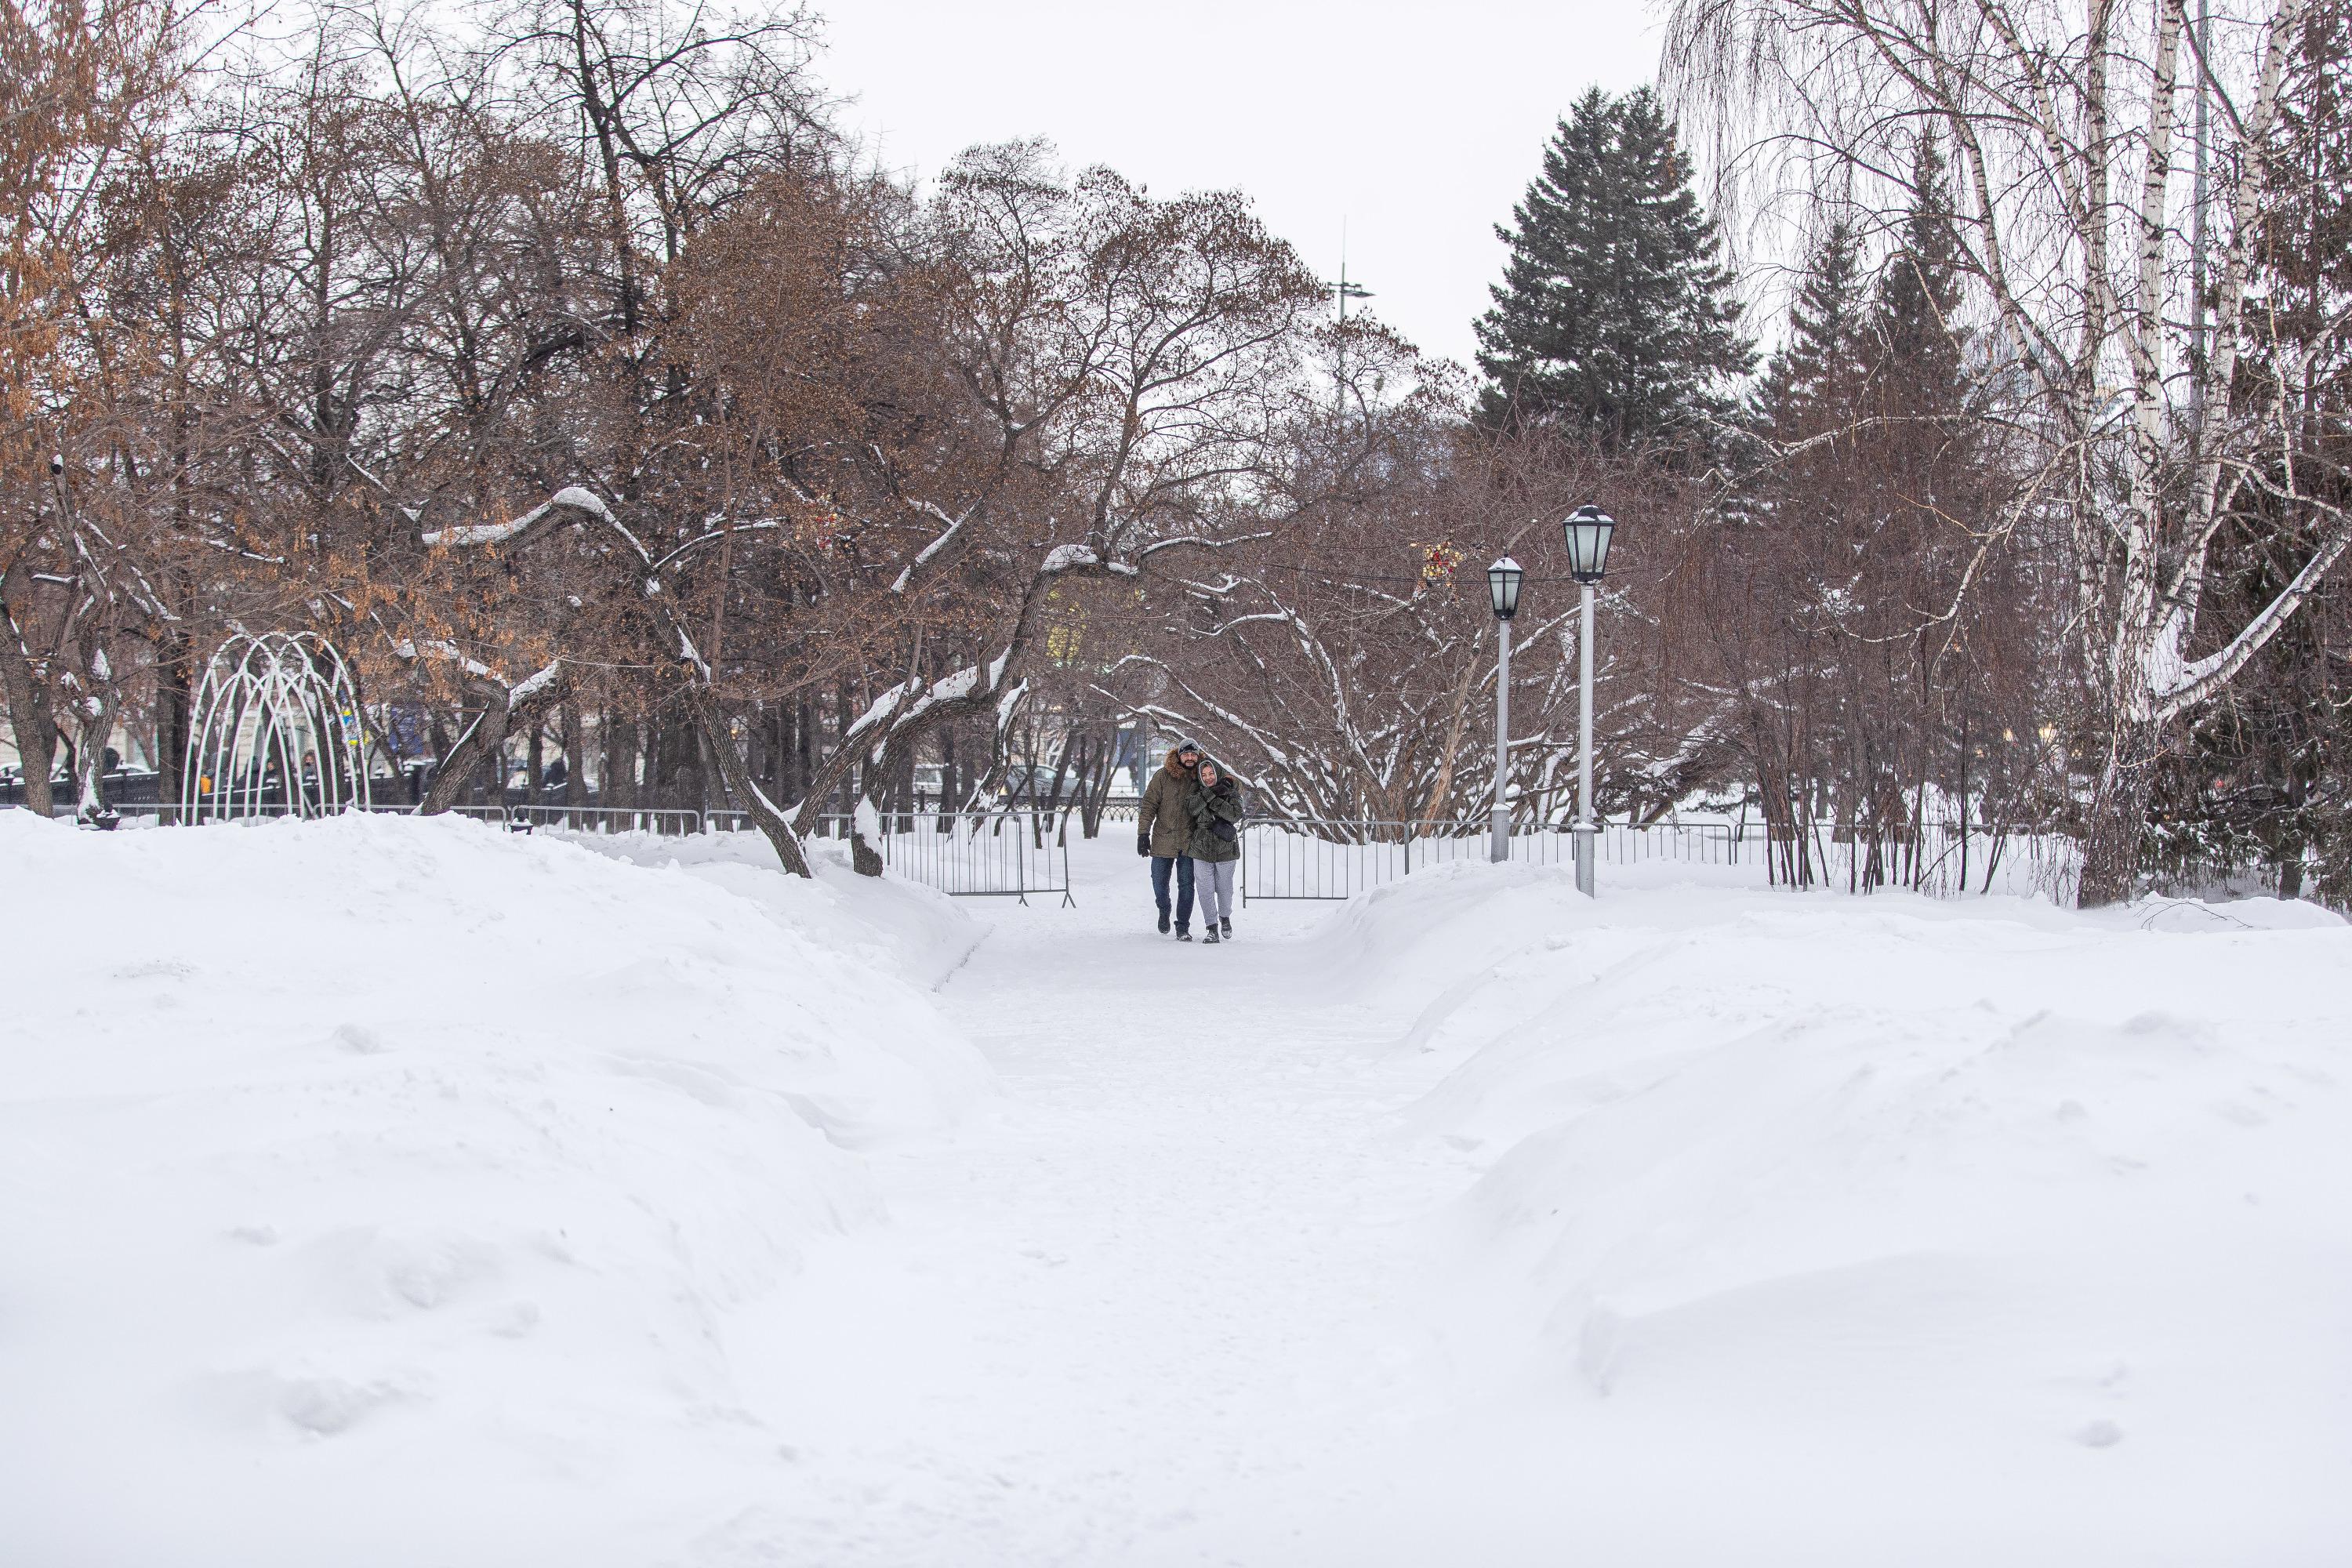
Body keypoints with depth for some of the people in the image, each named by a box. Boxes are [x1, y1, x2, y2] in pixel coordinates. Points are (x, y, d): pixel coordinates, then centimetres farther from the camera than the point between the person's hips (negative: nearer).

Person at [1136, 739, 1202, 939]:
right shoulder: (1163, 776, -5)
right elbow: (1149, 805, -4)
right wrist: (1143, 833, -11)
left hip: (1189, 843, 0)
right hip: (1163, 840, 0)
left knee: (1186, 885, -1)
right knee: (1159, 883, 9)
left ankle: (1183, 927, 6)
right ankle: (1164, 911, 37)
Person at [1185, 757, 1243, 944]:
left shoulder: (1231, 791, -2)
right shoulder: (1196, 791, 1)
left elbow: (1235, 815, -16)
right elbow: (1191, 809, -18)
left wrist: (1214, 802, -21)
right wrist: (1212, 793, -24)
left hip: (1226, 849, -1)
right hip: (1202, 849, 1)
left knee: (1224, 889, 11)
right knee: (1206, 890, -1)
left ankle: (1225, 918, 37)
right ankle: (1211, 928, 8)